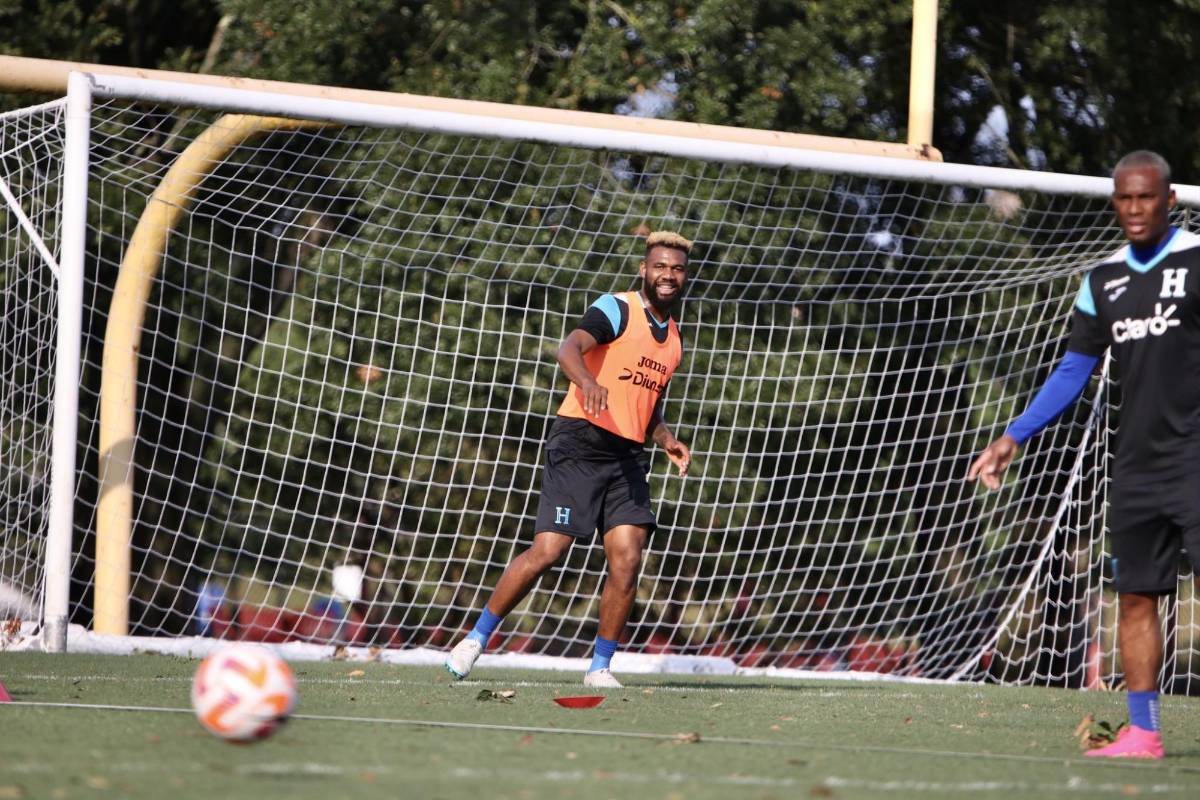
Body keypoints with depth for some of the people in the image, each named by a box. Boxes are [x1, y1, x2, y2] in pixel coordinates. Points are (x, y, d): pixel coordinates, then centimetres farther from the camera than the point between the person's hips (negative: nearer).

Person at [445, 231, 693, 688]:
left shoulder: (672, 337, 19)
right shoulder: (617, 309, -4)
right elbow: (570, 348, -23)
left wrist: (667, 440, 13)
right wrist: (587, 381, -44)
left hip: (628, 458, 6)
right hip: (579, 445, -6)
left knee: (627, 561, -8)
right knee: (547, 552, -11)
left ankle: (600, 666, 3)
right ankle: (476, 640, 3)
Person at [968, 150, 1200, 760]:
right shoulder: (1104, 280, 12)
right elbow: (1074, 369, 19)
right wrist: (1015, 437, 15)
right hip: (1136, 465, 6)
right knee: (1135, 597, 6)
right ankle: (1142, 732, 13)